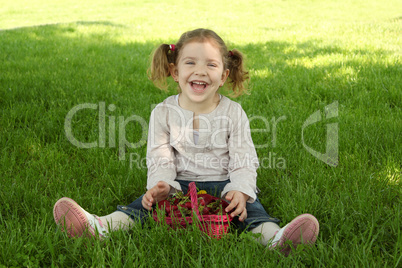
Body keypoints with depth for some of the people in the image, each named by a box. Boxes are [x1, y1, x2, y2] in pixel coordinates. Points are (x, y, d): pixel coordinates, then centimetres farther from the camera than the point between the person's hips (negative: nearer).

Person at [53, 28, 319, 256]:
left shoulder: (233, 113, -1)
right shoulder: (163, 113, 1)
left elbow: (243, 160, -6)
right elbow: (160, 158, -3)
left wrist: (240, 191, -25)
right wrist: (161, 184, -25)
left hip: (224, 184, -1)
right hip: (179, 183, 1)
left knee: (248, 205, -29)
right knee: (151, 200, -24)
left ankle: (275, 238, -55)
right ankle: (100, 226, -44)